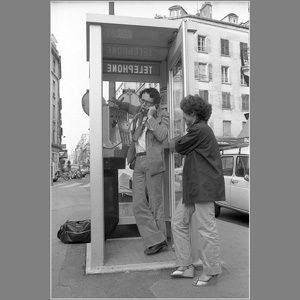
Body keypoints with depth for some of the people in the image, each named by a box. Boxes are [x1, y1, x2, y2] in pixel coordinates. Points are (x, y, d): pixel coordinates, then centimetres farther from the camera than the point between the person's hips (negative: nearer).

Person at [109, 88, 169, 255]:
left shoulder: (162, 115, 3)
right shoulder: (139, 112, 19)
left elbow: (162, 136, -14)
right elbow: (130, 107, 43)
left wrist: (150, 116, -10)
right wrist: (118, 104, 26)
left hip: (153, 161, -6)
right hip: (139, 162, 6)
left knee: (155, 204, -1)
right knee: (139, 204, -3)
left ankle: (161, 240, 11)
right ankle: (156, 240, 3)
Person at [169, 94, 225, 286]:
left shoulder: (199, 130, -13)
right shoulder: (200, 129, 19)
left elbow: (179, 147, -6)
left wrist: (173, 142, 14)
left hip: (204, 185, -11)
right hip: (194, 186, 11)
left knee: (206, 228, -1)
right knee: (179, 222, 12)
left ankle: (211, 271, 14)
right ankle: (186, 266, 21)